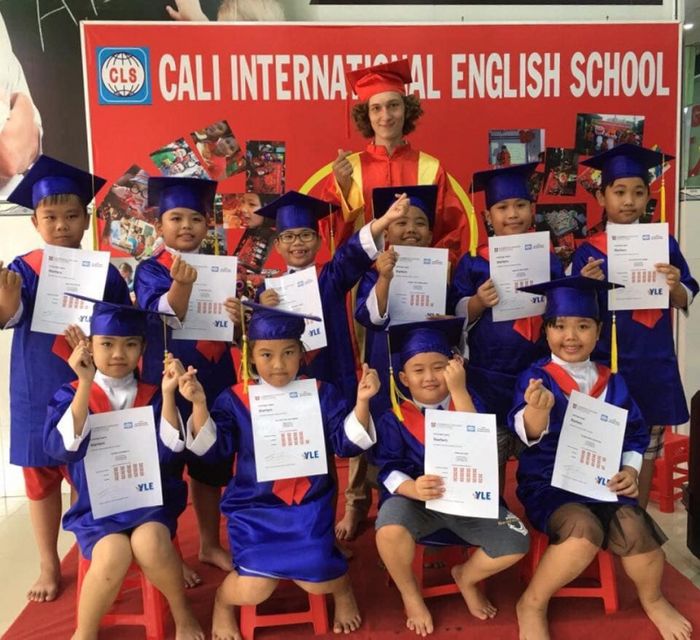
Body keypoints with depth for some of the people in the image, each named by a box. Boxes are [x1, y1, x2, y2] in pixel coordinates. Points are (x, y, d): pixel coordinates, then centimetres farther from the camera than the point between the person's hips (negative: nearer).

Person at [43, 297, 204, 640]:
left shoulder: (152, 397, 2)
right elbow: (61, 448, -18)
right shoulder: (71, 395, -1)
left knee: (149, 542, -30)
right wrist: (86, 384, -25)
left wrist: (168, 394, -21)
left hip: (149, 501, 1)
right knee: (114, 553, -29)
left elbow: (169, 451, -10)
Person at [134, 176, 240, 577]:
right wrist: (181, 284, -40)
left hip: (214, 383, 5)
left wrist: (240, 317, -17)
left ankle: (211, 544, 31)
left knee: (211, 466, 15)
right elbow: (162, 319, -22)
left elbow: (236, 331, 6)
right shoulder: (150, 270, -6)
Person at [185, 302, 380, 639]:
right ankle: (222, 601, 25)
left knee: (317, 581, -12)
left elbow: (347, 442, -6)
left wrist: (361, 402, -21)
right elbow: (212, 447, -9)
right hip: (254, 506, 0)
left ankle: (342, 588, 27)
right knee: (255, 590, -13)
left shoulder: (322, 394, -2)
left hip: (309, 506, 1)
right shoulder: (235, 399, -3)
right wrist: (199, 404, -23)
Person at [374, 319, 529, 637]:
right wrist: (412, 488, -32)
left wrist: (458, 390, -23)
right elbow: (389, 469, -9)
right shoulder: (394, 417, -2)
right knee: (390, 529, -35)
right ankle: (410, 594, 1)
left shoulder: (468, 400, 1)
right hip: (415, 499, -2)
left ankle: (466, 577, 17)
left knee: (516, 543, -19)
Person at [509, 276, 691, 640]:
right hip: (548, 483, -4)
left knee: (634, 526, -23)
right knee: (584, 530, -31)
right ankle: (532, 606, -7)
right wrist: (537, 410, -46)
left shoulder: (612, 383, 7)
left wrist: (630, 470, -3)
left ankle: (653, 601, 12)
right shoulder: (535, 377, -7)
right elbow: (528, 434, -23)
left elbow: (635, 435, 16)